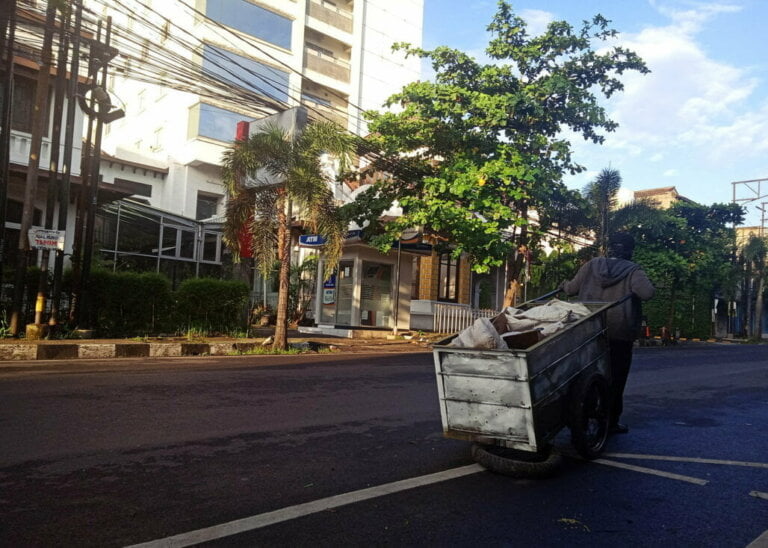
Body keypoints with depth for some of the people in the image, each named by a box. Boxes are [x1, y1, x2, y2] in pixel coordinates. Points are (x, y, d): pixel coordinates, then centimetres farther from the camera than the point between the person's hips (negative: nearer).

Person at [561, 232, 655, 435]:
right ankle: (611, 422, 13)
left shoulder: (592, 265, 0)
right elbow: (647, 292, -23)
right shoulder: (632, 270, -8)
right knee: (616, 379, 9)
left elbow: (572, 288, 0)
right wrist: (633, 289, -2)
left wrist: (564, 285, 21)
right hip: (620, 335, -3)